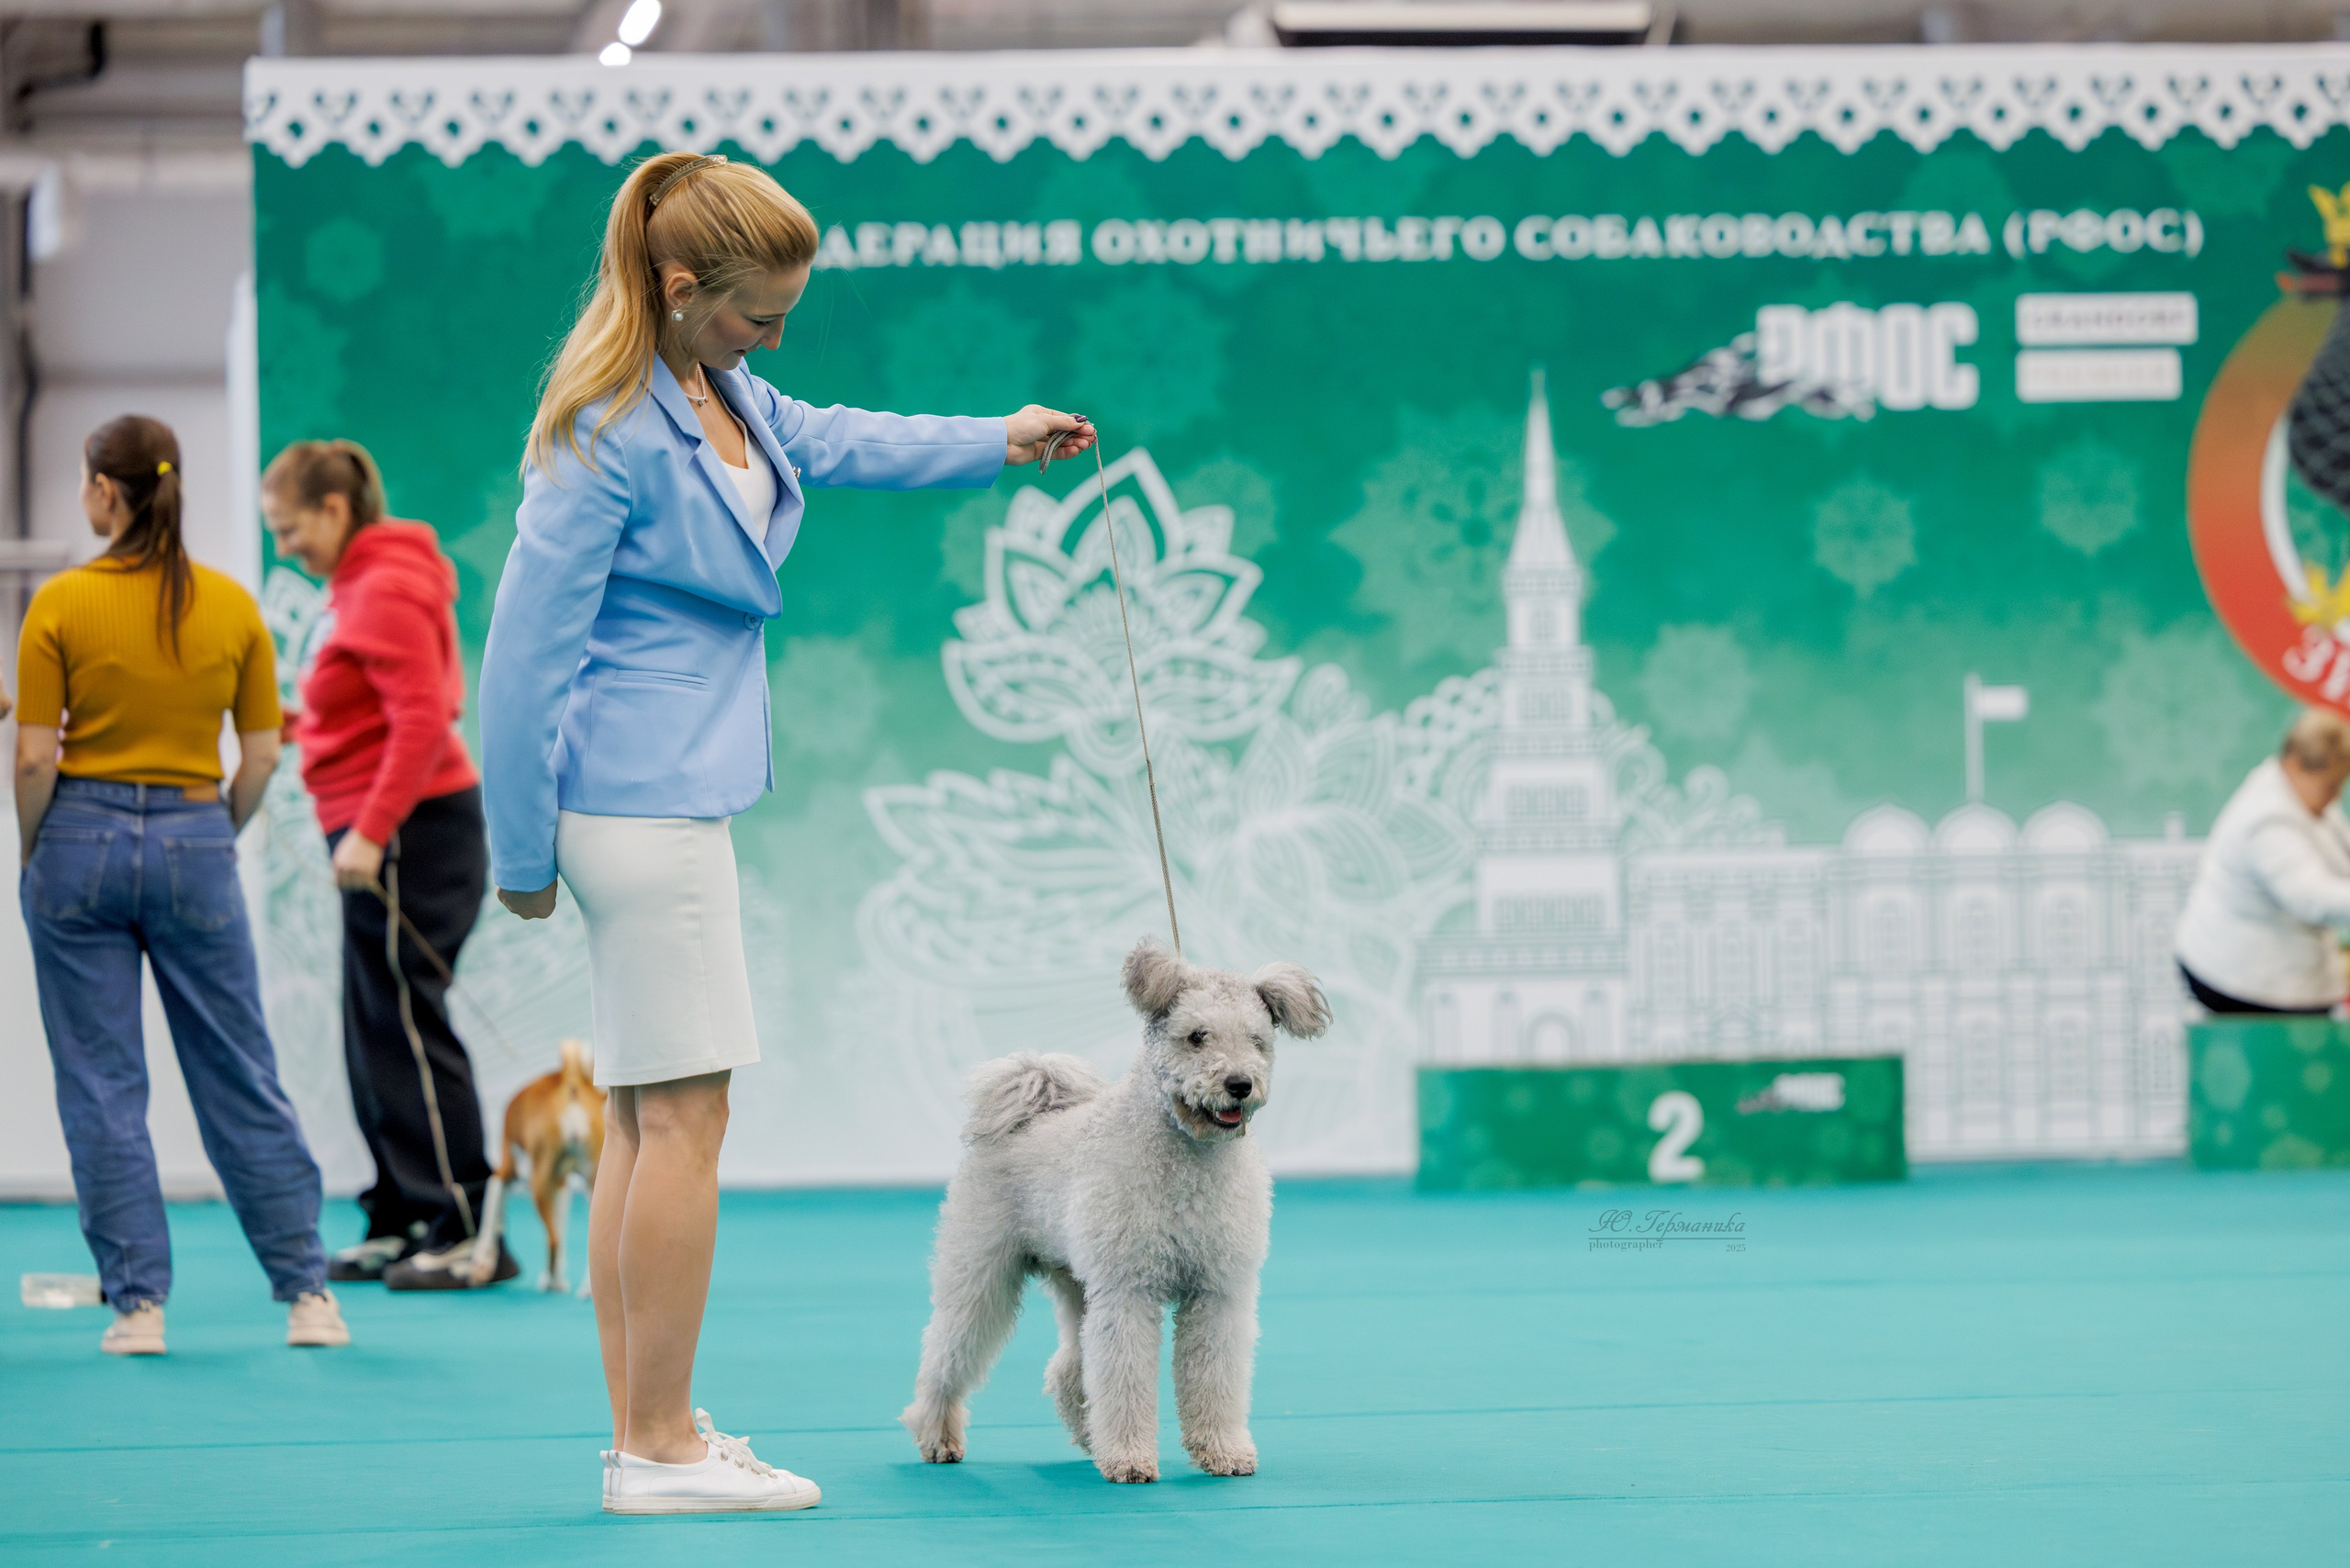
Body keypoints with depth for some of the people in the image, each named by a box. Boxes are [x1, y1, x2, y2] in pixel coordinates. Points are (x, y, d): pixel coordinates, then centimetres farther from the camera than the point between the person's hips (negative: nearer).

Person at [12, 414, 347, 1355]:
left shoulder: (61, 605, -7)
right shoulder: (231, 605, 0)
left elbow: (34, 758, -8)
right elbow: (262, 757, 2)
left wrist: (33, 857, 6)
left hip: (82, 839, -2)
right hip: (194, 841, 2)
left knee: (100, 1087, 5)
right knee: (240, 1079, 8)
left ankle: (138, 1302, 4)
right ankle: (306, 1291, 8)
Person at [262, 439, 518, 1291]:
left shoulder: (387, 591, -15)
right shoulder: (362, 583, 15)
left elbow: (422, 720, -22)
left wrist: (370, 832, -24)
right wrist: (297, 723, 14)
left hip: (409, 833, -10)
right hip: (382, 835, 10)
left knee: (406, 1028, -8)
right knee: (375, 1032, 13)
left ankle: (468, 1234, -6)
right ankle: (400, 1223, 18)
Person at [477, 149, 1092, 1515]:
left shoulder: (721, 392, 9)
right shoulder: (607, 437, -17)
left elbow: (826, 442, 32)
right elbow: (526, 650, -15)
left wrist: (995, 442, 28)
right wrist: (523, 854, -11)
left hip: (674, 798, 10)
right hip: (643, 802, -10)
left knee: (649, 1118, 11)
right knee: (687, 1115, -7)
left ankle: (645, 1436, 16)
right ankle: (664, 1450, -2)